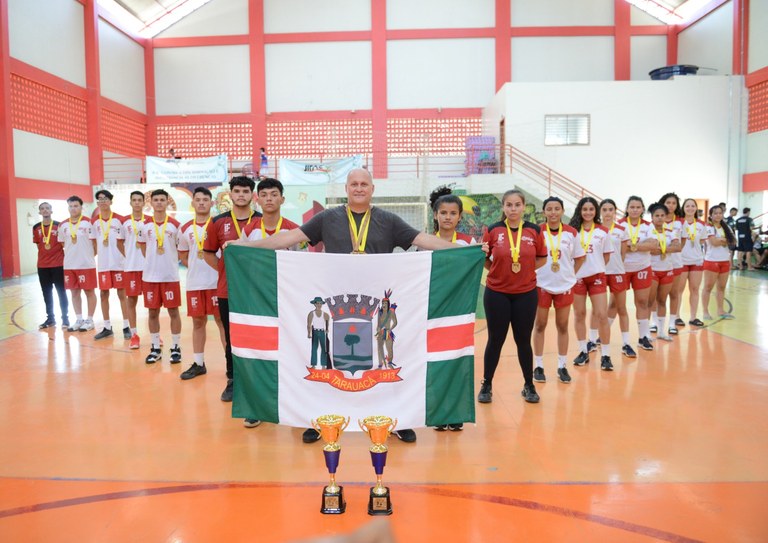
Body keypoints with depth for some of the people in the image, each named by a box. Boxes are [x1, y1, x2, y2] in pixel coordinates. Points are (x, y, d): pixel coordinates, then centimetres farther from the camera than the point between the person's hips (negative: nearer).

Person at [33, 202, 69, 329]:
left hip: (58, 264, -4)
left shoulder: (59, 225, -5)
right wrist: (44, 256, 7)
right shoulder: (36, 228, 6)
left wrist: (64, 257, -6)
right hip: (42, 265, 4)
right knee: (46, 293, 9)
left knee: (61, 292, 2)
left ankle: (65, 318, 8)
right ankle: (50, 318, 19)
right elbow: (38, 245, 14)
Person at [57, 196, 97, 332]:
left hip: (86, 264, -5)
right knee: (74, 292, 10)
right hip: (69, 265, 5)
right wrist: (70, 255, 10)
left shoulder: (88, 223, -7)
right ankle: (79, 319, 20)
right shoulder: (63, 225, 7)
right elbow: (62, 243, 17)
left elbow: (95, 242, -5)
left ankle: (89, 320, 12)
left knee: (89, 291, 3)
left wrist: (90, 256, -4)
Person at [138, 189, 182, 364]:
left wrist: (169, 262, 3)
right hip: (150, 275, 2)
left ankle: (176, 348, 13)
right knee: (153, 312, 8)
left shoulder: (175, 225, -3)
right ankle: (155, 348, 19)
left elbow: (180, 250, 5)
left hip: (170, 275, -2)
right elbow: (143, 248, 16)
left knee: (173, 311, 3)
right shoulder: (145, 225, 4)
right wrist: (154, 262, 9)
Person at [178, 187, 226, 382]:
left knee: (222, 321, 0)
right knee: (198, 322, 11)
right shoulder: (186, 229, 9)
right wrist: (195, 267, 9)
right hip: (194, 284, 4)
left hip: (217, 282, -4)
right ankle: (198, 364, 21)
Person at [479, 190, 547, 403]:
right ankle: (486, 385, 22)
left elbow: (542, 258, 9)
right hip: (496, 293, -1)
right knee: (495, 340, 6)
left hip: (526, 293, 1)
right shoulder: (493, 230, -4)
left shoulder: (534, 231, -1)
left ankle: (529, 386, 27)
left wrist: (525, 269, -5)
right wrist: (496, 270, -15)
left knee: (523, 340, 10)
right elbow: (484, 258, 5)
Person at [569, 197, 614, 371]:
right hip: (577, 277, 0)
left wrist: (596, 267, 2)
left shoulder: (603, 231, 3)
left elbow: (606, 256, 10)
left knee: (602, 315, -4)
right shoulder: (573, 230, -1)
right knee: (579, 314, 9)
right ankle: (583, 351, 22)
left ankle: (605, 355, 5)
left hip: (597, 276, 0)